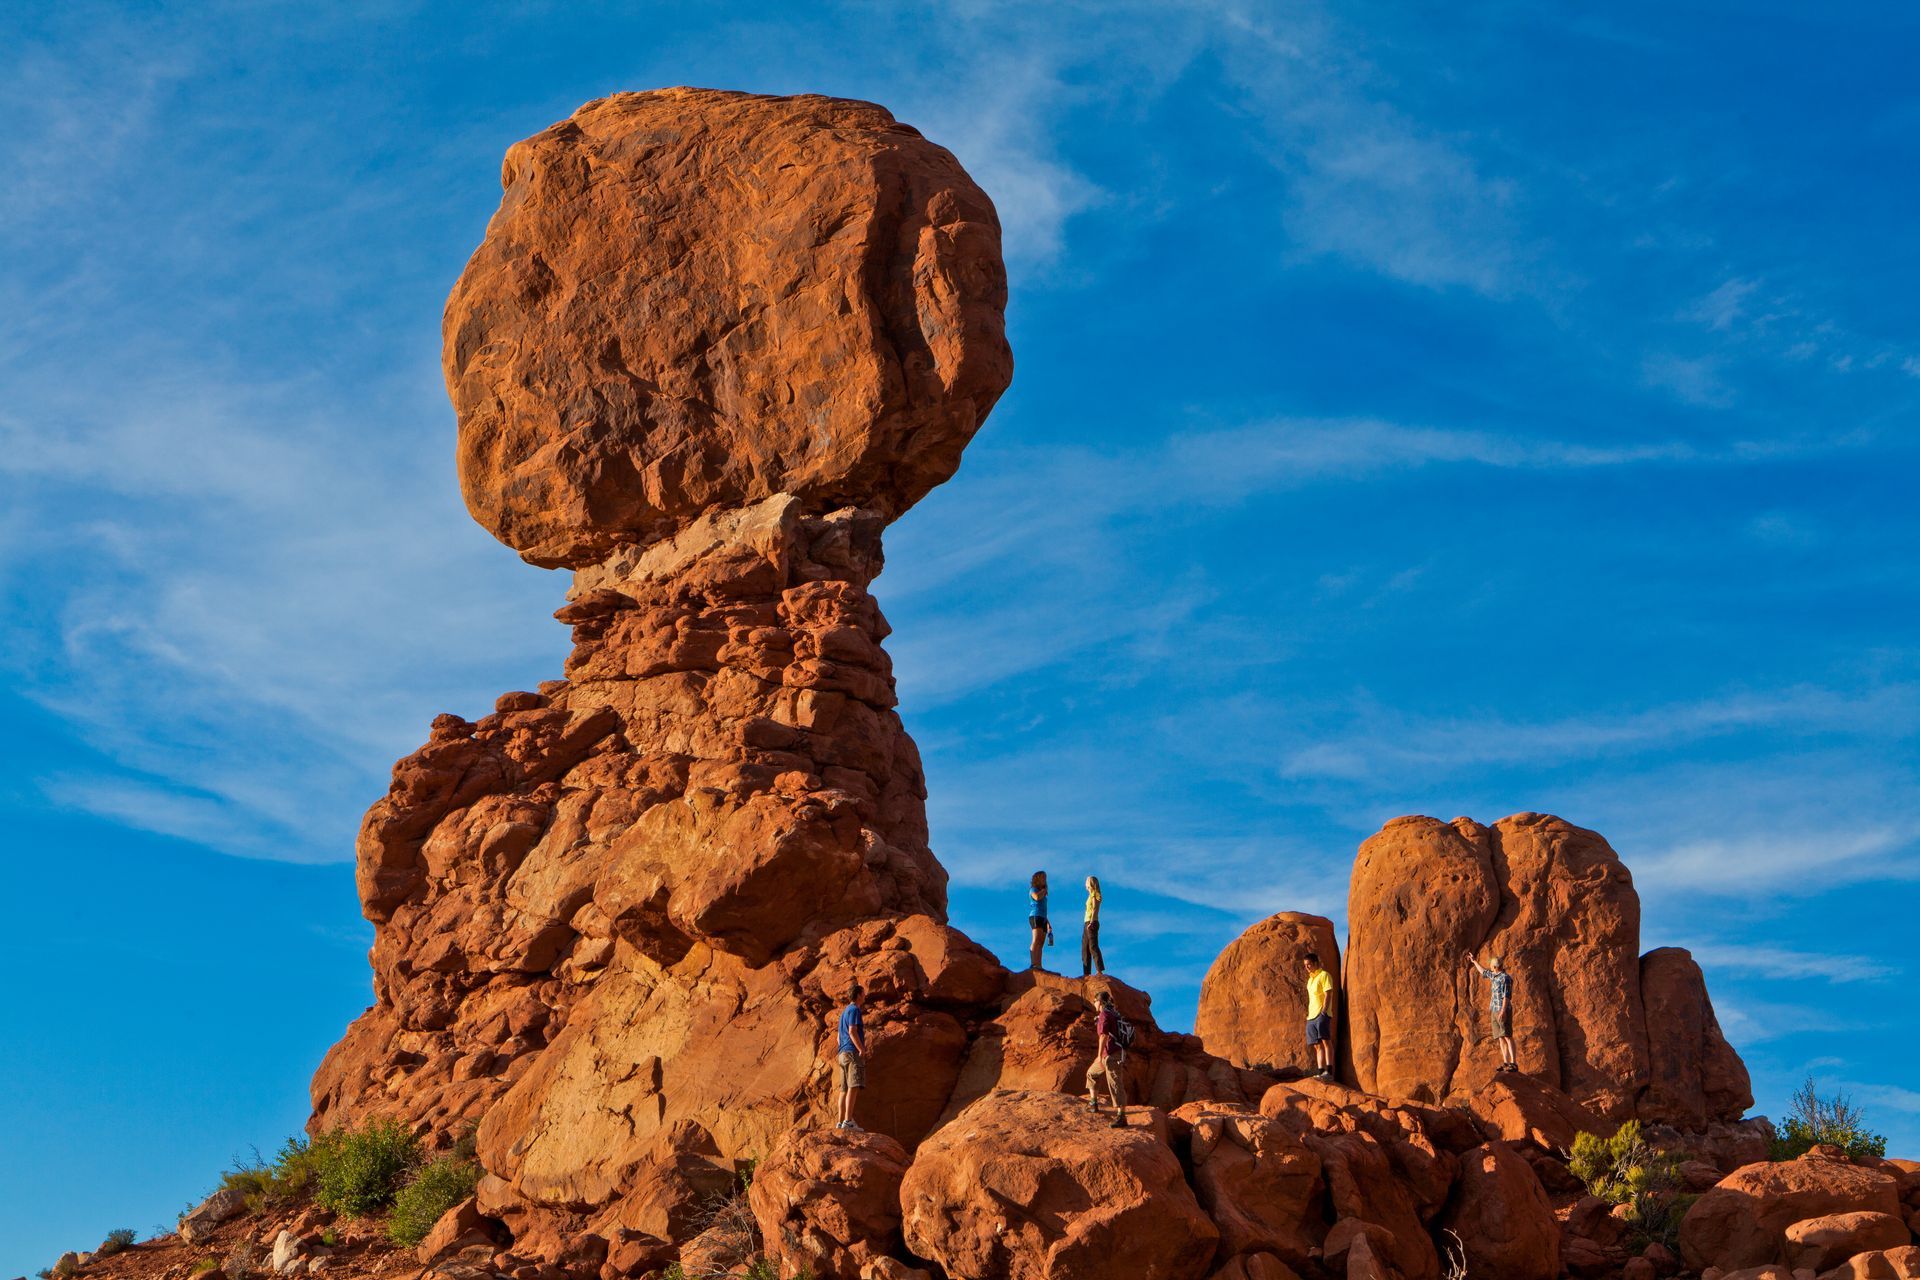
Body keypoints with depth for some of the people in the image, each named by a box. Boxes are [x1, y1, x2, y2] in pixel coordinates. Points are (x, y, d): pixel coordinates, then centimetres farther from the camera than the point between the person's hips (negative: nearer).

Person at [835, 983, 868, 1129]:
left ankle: (841, 1122, 4)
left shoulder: (844, 1012, 24)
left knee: (845, 1089, 7)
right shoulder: (854, 1009, -5)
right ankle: (848, 1121, -26)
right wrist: (862, 1049, -19)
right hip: (853, 1052, -10)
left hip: (843, 1053, 10)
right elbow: (852, 1031, -17)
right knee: (854, 1087, -16)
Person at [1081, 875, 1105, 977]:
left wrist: (1091, 922, -23)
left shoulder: (1095, 894, -3)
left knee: (1093, 946, -16)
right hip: (1087, 923, 9)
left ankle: (1099, 970, -23)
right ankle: (1087, 973, 4)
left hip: (1092, 923, -9)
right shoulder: (1091, 895, 20)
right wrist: (1088, 924, 14)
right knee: (1085, 949, 6)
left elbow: (1095, 909, -13)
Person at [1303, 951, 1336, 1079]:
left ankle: (1329, 1071, -22)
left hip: (1322, 1014, -9)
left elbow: (1328, 994, -11)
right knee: (1317, 1045, 5)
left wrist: (1324, 1011, -19)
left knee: (1325, 1041, -15)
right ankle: (1320, 1072, 3)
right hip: (1311, 1016, 9)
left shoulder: (1324, 975, -2)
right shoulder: (1310, 979, 23)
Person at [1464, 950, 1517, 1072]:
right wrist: (1474, 961, 44)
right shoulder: (1495, 975, 14)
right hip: (1495, 1011, 9)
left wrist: (1503, 1011, -27)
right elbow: (1483, 972, 35)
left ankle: (1513, 1064, -18)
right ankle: (1506, 1063, 5)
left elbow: (1507, 996, -20)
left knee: (1508, 1036, -13)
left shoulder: (1505, 978, -13)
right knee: (1501, 1037, 5)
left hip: (1503, 1011, -9)